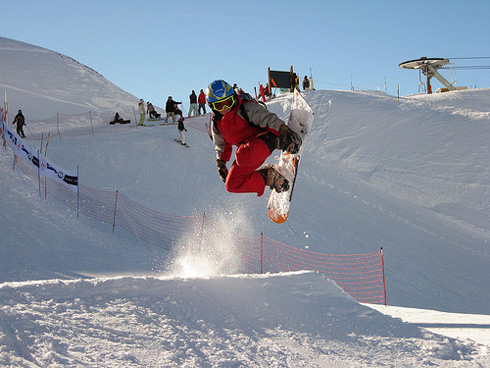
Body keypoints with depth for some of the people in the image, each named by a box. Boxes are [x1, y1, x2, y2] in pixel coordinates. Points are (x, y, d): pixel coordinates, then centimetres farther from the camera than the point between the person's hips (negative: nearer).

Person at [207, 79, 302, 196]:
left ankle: (278, 142, -26)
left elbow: (267, 117, -21)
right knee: (232, 184, -7)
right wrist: (221, 162, 17)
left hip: (262, 141, -7)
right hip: (245, 149, 7)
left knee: (243, 158, -41)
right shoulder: (216, 123, 8)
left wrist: (283, 129, -36)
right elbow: (222, 145, 24)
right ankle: (267, 177, -7)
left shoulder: (246, 107, -10)